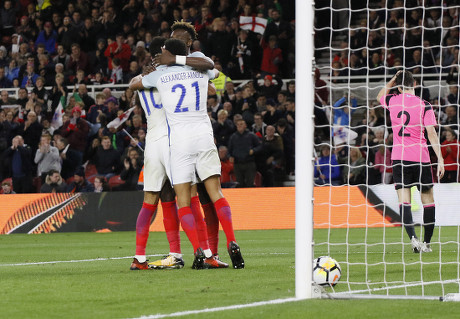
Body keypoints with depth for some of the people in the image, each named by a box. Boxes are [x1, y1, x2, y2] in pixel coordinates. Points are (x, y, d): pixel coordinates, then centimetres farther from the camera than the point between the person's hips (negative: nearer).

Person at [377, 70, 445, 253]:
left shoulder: (393, 101, 2)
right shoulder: (424, 105, -4)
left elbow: (380, 96, 28)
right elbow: (431, 133, -8)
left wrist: (393, 80, 25)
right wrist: (440, 158, -6)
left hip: (399, 158, 1)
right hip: (421, 157, -1)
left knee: (404, 201, -4)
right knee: (428, 200, 11)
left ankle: (413, 238, -23)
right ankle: (427, 242, 14)